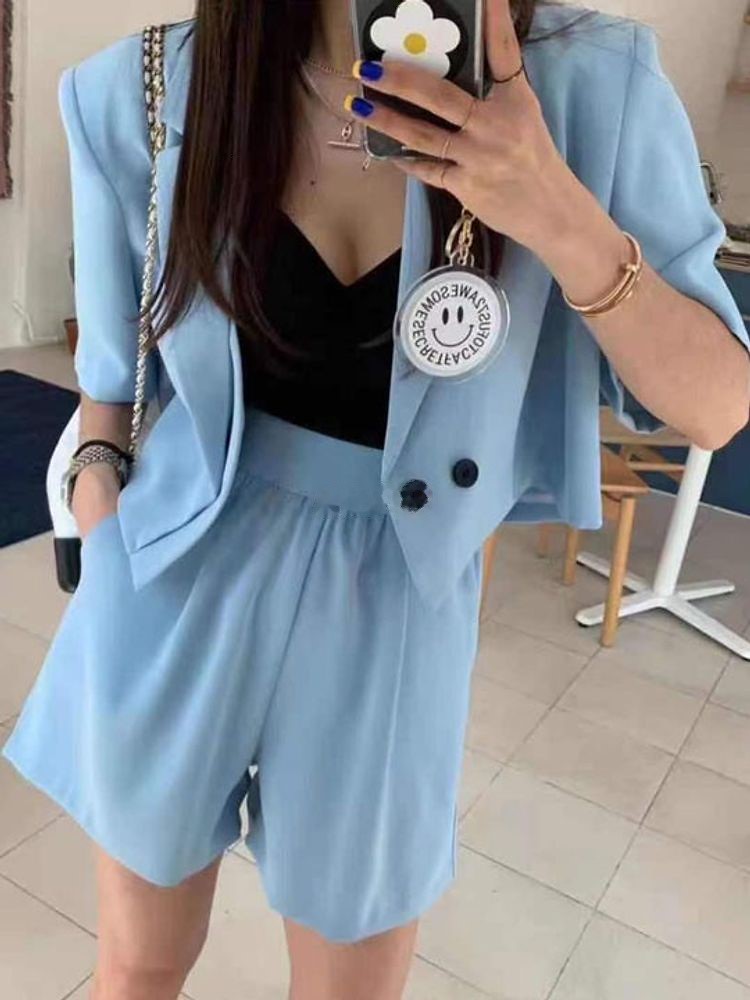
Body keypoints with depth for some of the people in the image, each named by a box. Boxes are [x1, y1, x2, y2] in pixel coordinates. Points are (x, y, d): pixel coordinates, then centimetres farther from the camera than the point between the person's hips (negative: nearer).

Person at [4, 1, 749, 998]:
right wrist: (106, 566, 6)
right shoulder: (150, 90, -8)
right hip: (179, 581, 1)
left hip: (394, 606, 0)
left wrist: (557, 216, -26)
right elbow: (115, 376, 3)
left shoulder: (588, 84, -11)